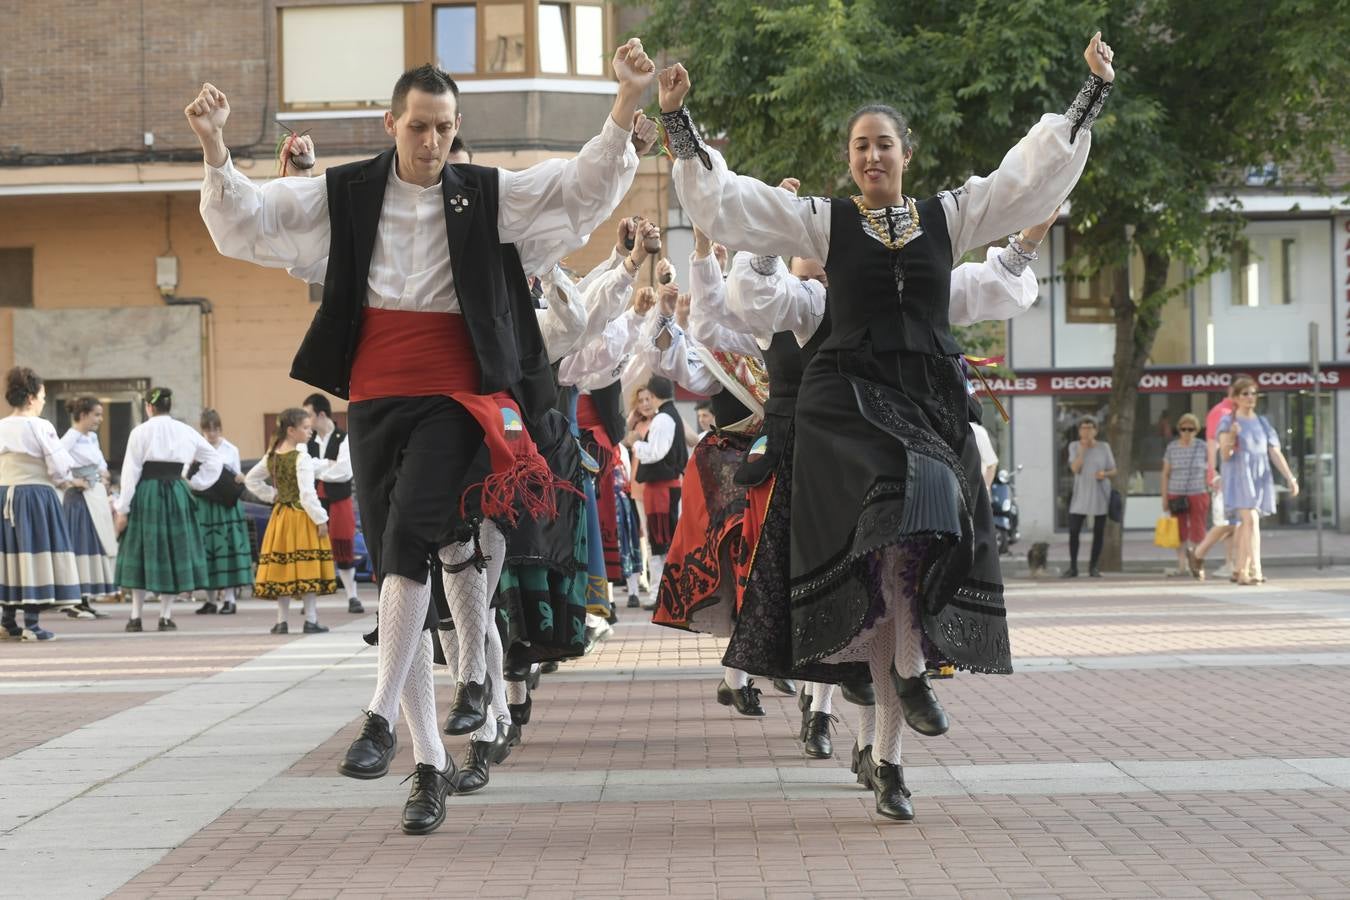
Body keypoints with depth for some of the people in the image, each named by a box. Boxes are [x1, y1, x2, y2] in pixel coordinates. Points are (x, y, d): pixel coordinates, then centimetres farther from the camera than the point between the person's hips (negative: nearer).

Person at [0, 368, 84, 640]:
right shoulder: (41, 427, -10)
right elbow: (58, 467, -11)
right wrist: (71, 482, 11)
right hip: (36, 495, -6)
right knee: (36, 554, -1)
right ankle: (31, 623, -3)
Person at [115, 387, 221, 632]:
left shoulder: (140, 432, -6)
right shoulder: (186, 432, 5)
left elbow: (130, 473, -6)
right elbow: (213, 459, 11)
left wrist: (122, 510, -3)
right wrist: (195, 483, 13)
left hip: (146, 495, -2)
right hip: (176, 495, 2)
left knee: (142, 550, 5)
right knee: (174, 550, 9)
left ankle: (136, 617, 5)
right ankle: (166, 616, 7)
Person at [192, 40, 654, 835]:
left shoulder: (488, 196, 3)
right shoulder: (346, 197, 5)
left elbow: (586, 186, -1)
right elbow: (246, 220, 4)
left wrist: (627, 104, -15)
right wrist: (215, 149, -13)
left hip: (455, 401, -2)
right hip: (376, 403, 2)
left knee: (409, 542, -25)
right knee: (401, 577, 4)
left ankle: (382, 719, -19)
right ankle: (432, 764, 10)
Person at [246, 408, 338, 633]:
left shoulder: (271, 456, 7)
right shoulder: (301, 458, -15)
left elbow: (251, 479, 16)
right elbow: (307, 493, -19)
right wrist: (320, 519, -14)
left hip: (280, 516, 7)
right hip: (302, 516, -7)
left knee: (282, 567, 8)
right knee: (307, 567, -3)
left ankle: (282, 621, 9)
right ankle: (311, 620, -3)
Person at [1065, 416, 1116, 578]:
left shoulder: (1104, 447, 0)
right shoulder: (1074, 446, 1)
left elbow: (1113, 471, 6)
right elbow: (1075, 469, -11)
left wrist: (1104, 474, -16)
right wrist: (1083, 449, -16)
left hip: (1100, 494, 0)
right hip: (1081, 494, 0)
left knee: (1099, 532, 3)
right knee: (1073, 530, -6)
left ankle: (1093, 566, 14)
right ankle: (1073, 567, 4)